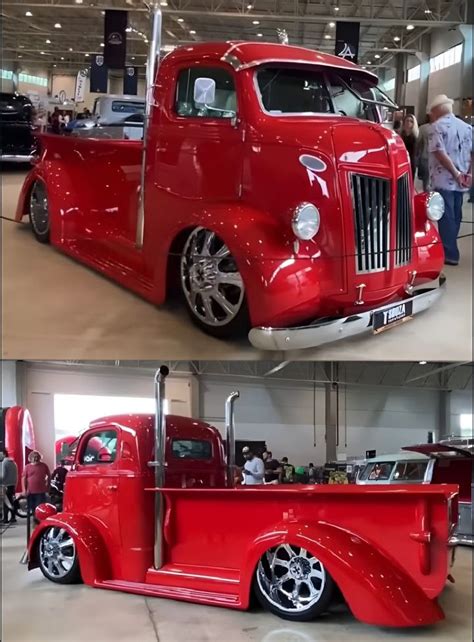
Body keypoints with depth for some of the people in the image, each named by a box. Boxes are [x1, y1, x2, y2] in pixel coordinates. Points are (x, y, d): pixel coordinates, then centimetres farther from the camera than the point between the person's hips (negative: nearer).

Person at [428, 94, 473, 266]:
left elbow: (439, 152, -18)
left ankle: (450, 254, -5)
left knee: (446, 218, -4)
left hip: (444, 180, -7)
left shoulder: (437, 126, -7)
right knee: (455, 216, 13)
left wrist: (456, 174, -15)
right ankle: (450, 249, 23)